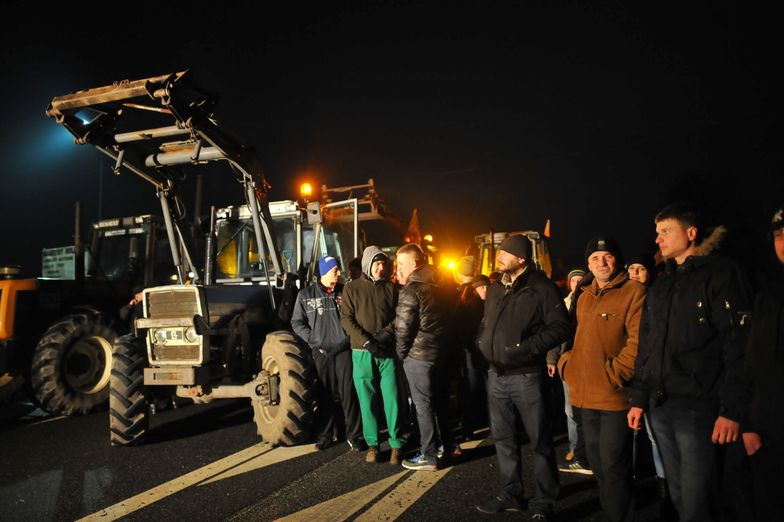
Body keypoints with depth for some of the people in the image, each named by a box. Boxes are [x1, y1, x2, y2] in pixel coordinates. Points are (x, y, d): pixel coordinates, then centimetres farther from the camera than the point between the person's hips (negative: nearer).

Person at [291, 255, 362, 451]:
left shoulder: (345, 292, 6)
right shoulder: (305, 294, 3)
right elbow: (297, 323, 6)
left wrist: (350, 338, -6)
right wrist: (314, 341, -4)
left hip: (344, 350, 0)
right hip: (320, 352, 0)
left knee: (349, 393, 0)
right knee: (324, 395, 7)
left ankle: (354, 435, 10)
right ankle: (325, 435, 19)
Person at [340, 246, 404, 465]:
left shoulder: (391, 288, 9)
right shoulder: (352, 288, 5)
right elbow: (346, 319, -2)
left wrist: (387, 333, -12)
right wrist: (366, 341, -13)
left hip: (387, 352, 1)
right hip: (362, 353, 0)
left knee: (392, 399, 0)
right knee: (367, 400, 5)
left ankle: (396, 445, 10)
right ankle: (372, 444, 16)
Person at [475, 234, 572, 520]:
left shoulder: (541, 288, -11)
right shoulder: (495, 288, 12)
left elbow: (561, 326, -15)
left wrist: (528, 347, -20)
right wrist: (483, 343, 6)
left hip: (526, 376, -7)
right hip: (496, 375, 7)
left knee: (540, 441, 6)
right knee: (503, 438, 16)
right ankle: (510, 494, 31)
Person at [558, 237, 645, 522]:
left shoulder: (634, 292, -10)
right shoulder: (584, 298, 14)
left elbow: (639, 342, -17)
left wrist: (613, 374, -17)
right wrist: (567, 365, 9)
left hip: (615, 397, -7)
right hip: (586, 396, 8)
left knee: (614, 468, 1)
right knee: (597, 465, 19)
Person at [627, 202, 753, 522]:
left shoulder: (719, 273, -5)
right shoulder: (660, 285, 16)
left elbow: (739, 345, -13)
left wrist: (731, 410, -17)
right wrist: (639, 399, 13)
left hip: (699, 406, -7)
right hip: (660, 407, 7)